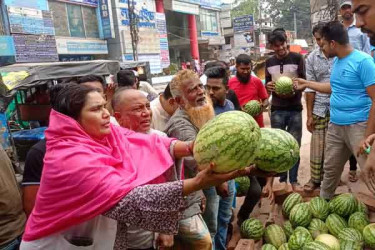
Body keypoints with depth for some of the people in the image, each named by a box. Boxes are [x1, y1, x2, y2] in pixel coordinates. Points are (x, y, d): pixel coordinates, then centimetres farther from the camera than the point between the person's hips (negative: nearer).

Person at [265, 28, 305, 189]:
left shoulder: (297, 58, -1)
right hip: (277, 110, 2)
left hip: (295, 109, -2)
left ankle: (294, 180, 16)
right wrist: (268, 86, -9)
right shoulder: (269, 62, 8)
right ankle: (282, 179, 19)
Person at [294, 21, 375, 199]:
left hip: (358, 126, -8)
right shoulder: (336, 61, 10)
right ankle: (323, 202, 38)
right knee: (330, 169, 19)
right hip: (335, 125, 8)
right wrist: (306, 83, 28)